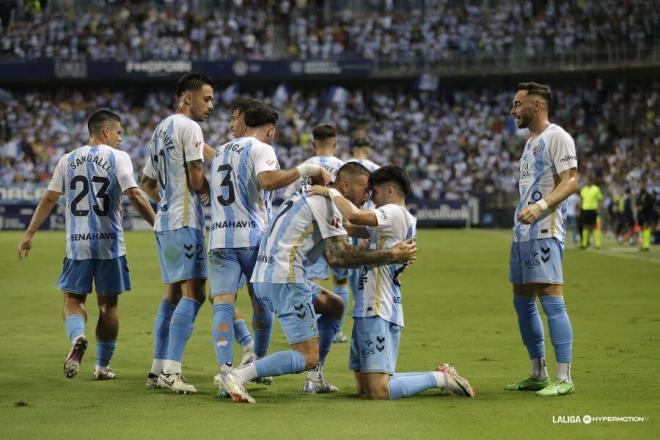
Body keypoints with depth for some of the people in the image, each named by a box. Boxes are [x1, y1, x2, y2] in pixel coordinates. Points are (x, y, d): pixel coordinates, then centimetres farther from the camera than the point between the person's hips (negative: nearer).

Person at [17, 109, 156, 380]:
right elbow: (134, 196, -12)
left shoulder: (68, 160, 8)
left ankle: (77, 337, -22)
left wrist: (29, 234, 9)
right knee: (108, 304, 10)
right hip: (110, 244, -2)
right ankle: (102, 366, 15)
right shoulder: (118, 158, -2)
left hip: (77, 243, 2)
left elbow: (49, 199, 5)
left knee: (73, 299, 9)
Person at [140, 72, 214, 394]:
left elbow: (147, 182, 26)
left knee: (172, 294, 13)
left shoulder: (160, 130, 19)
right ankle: (170, 370, -20)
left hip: (164, 222, 10)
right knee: (193, 293, -11)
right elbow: (197, 181, -15)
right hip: (184, 222, -9)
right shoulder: (189, 127, -10)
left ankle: (158, 370, 12)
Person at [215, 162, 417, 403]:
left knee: (335, 307, 25)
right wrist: (390, 255, -14)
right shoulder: (326, 202, -8)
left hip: (262, 278, 10)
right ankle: (238, 376, -20)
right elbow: (339, 256, -17)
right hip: (284, 280, -10)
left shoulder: (310, 194, 23)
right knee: (309, 358, -9)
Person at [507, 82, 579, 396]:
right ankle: (538, 375, 20)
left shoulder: (557, 137, -8)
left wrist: (541, 206, -30)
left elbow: (571, 181, -17)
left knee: (552, 300, -13)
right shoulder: (531, 142, 21)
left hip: (545, 232, -10)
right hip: (522, 233, 10)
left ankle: (564, 378, -12)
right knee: (522, 301, 12)